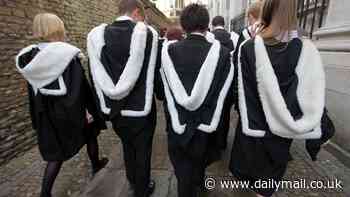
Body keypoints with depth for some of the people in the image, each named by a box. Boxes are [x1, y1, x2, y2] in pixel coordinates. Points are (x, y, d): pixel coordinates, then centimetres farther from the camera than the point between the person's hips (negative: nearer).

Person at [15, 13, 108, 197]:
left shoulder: (29, 58, 1)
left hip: (47, 114, 5)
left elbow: (32, 93, 7)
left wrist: (37, 120, 15)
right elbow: (82, 87, -18)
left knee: (57, 153, 16)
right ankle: (96, 164, 43)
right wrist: (93, 110, -11)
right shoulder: (67, 55, -17)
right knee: (90, 135, 22)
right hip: (71, 112, -5)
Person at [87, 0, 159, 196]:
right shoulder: (147, 33, -14)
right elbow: (155, 72, -8)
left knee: (127, 146, 27)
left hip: (115, 108, 4)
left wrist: (106, 104, 12)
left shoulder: (96, 35, -3)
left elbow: (96, 75, 1)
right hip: (141, 108, -4)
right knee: (143, 150, 18)